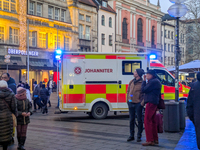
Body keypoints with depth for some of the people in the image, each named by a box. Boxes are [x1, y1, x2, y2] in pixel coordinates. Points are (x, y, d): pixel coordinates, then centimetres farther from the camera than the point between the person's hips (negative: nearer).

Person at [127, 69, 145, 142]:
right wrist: (128, 99, 11)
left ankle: (139, 136, 13)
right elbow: (128, 91, 18)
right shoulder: (132, 82, 10)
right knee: (131, 120, 10)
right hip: (131, 103, 6)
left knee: (139, 120, 3)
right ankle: (131, 135, 19)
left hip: (138, 103, -5)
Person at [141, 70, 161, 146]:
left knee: (147, 121, -9)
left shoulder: (153, 82, -14)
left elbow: (143, 90, -15)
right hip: (154, 103, 11)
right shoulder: (157, 81, 19)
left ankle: (150, 140, -9)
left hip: (151, 102, -11)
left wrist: (144, 81, -4)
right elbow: (159, 94, 24)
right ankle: (155, 139, 20)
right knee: (153, 121, 15)